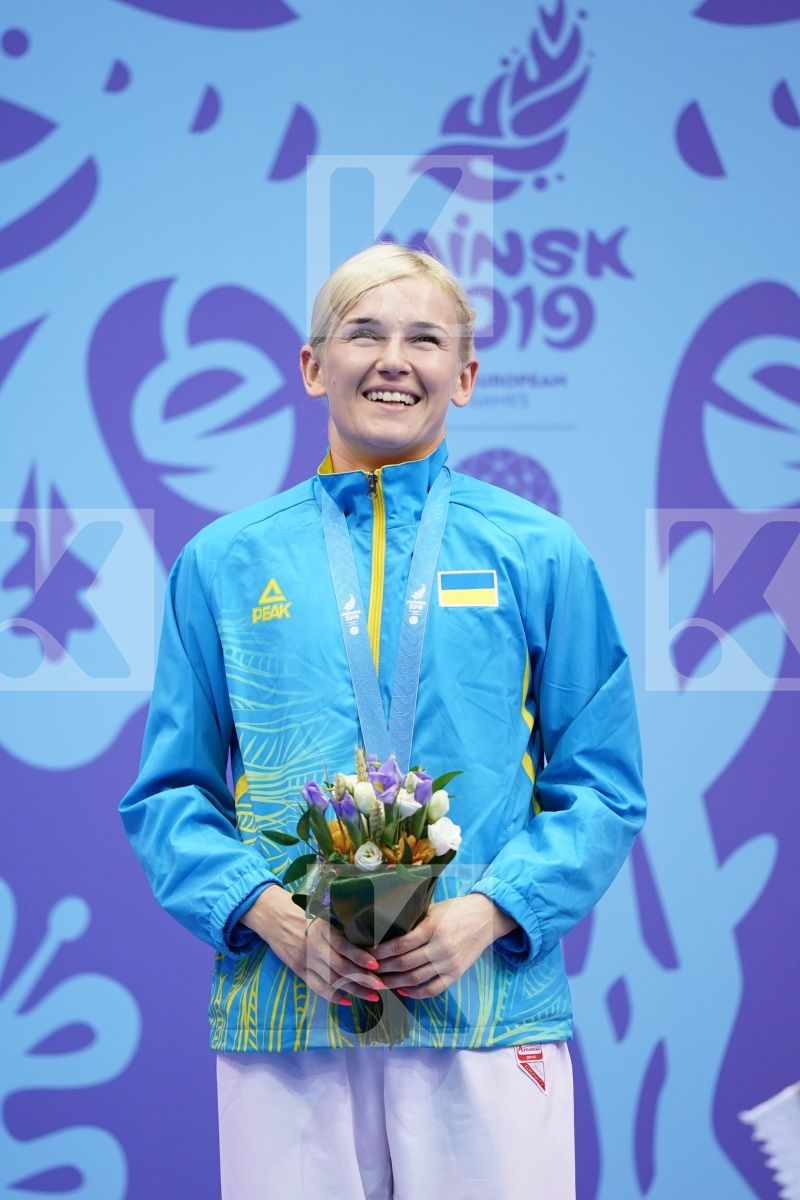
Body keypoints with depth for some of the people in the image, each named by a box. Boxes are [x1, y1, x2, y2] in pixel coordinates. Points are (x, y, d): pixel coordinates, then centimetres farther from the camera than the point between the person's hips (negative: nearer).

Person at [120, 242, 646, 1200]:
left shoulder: (540, 556, 7)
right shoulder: (223, 563, 9)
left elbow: (602, 789, 6)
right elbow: (170, 793, 9)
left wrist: (486, 913, -10)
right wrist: (271, 913, -9)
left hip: (488, 1007, 0)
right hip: (283, 1014, 1)